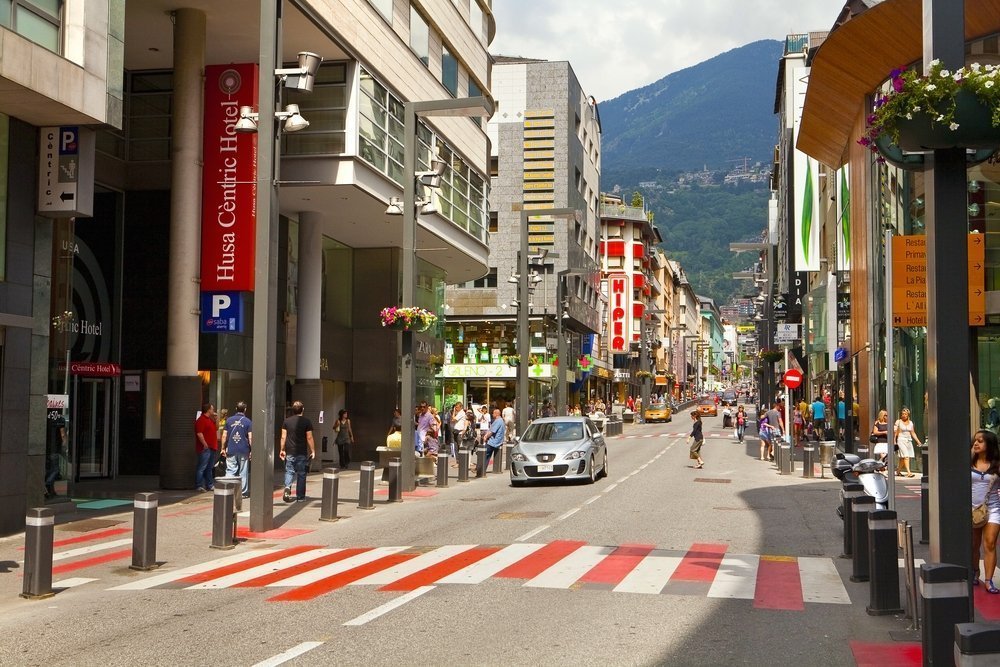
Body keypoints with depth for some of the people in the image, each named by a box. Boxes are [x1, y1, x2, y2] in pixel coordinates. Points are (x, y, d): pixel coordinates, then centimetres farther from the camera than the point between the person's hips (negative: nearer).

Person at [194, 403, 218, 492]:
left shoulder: (210, 419, 18)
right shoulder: (201, 420, -13)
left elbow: (215, 430, 29)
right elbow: (199, 434, -21)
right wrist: (205, 444, -21)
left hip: (212, 448, 10)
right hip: (205, 448, -10)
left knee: (209, 468, 15)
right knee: (202, 467, -7)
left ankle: (210, 485, 21)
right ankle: (199, 486, -4)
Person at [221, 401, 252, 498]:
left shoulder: (229, 420, 4)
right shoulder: (248, 421, -3)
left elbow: (224, 435, 4)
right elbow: (250, 437, -7)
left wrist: (223, 448, 12)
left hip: (231, 450, 1)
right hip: (244, 450, -1)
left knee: (230, 471, 2)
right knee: (243, 472, 7)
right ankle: (244, 492, 11)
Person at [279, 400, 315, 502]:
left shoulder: (287, 421, 3)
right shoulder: (306, 421, -5)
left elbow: (283, 437, 3)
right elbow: (309, 438, -6)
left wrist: (282, 450, 11)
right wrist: (313, 451, 0)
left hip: (290, 452, 2)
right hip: (302, 452, -2)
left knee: (289, 471, 8)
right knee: (301, 474, 7)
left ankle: (287, 487, -19)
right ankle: (300, 496, 11)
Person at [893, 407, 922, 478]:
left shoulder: (910, 423, 13)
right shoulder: (898, 422, 0)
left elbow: (913, 433, 17)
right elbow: (895, 432, -3)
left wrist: (918, 441, 11)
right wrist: (894, 441, -10)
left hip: (909, 440, 5)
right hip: (901, 440, -5)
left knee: (902, 458, 5)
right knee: (906, 456, -16)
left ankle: (898, 471, 20)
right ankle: (908, 472, -22)